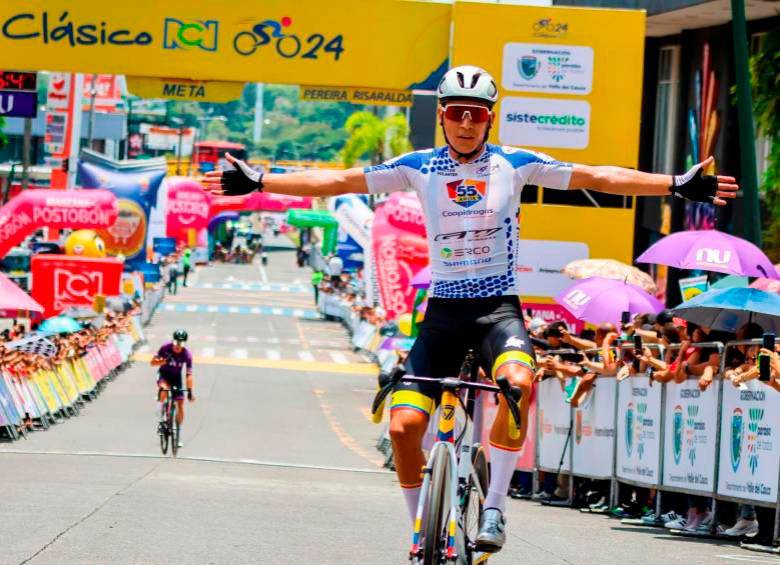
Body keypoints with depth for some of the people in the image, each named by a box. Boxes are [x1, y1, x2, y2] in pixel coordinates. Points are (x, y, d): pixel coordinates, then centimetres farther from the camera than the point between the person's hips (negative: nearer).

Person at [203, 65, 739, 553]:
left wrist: (678, 185, -9)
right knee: (405, 424, -11)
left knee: (518, 382, -34)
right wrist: (258, 182, -5)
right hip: (444, 309, 2)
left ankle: (494, 508, -20)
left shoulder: (515, 164, -1)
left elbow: (600, 177, -1)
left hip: (499, 306, -2)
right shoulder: (419, 167, 1)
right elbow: (338, 181, 1)